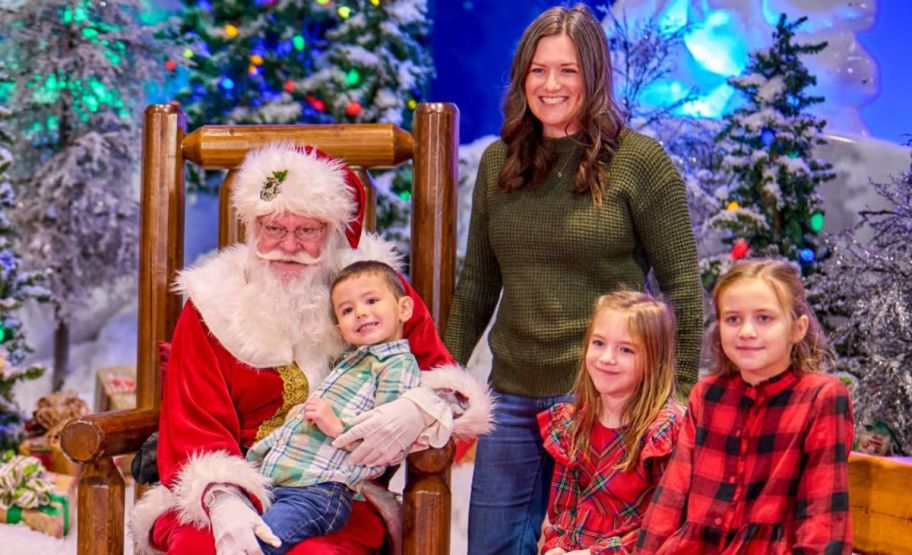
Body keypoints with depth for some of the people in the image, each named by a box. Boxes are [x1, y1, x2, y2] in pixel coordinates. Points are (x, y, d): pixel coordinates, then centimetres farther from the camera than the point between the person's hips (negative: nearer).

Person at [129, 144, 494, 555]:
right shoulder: (213, 306, 7)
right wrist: (224, 502, -22)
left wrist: (418, 410, -22)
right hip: (236, 498, 1)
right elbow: (193, 431, -1)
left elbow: (447, 379, 3)